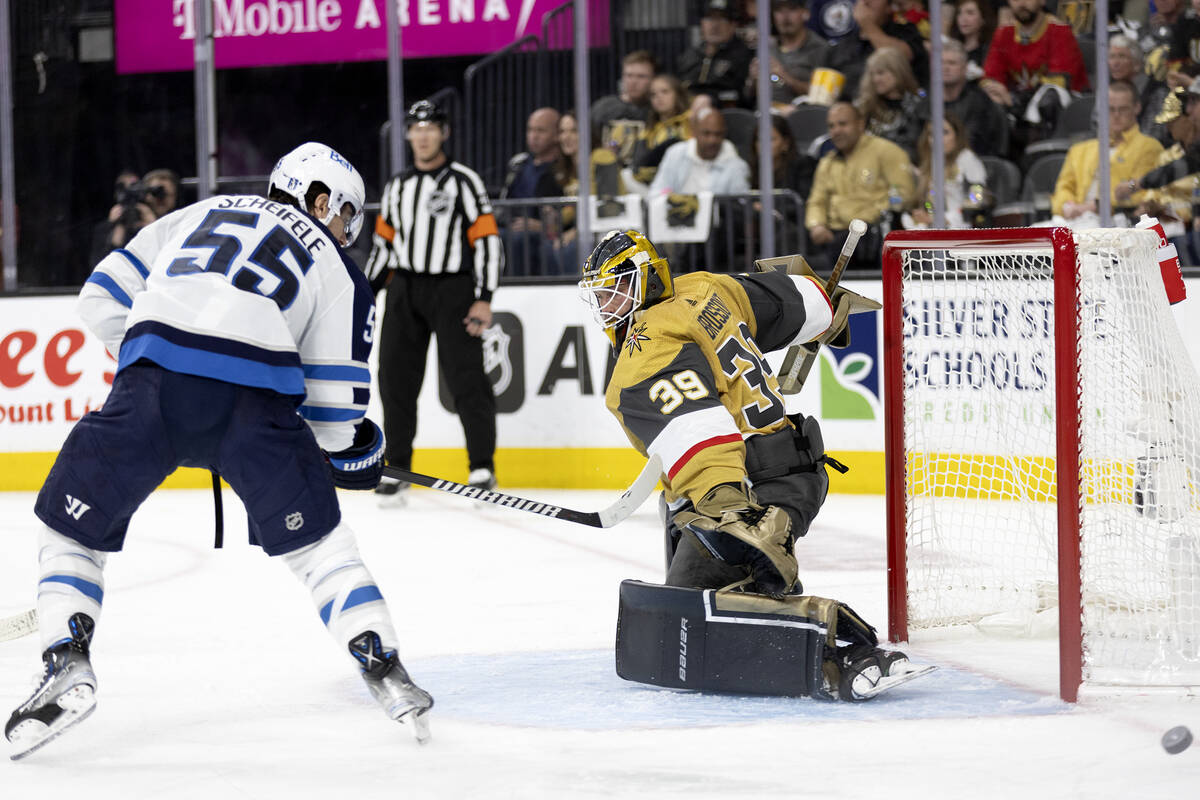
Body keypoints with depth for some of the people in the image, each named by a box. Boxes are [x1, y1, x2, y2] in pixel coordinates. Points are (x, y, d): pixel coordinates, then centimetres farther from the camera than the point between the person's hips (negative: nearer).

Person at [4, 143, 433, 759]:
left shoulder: (200, 214, 32)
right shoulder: (335, 267, 24)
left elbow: (104, 296, 25)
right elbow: (333, 401, 18)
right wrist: (345, 450, 38)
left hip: (153, 385, 1)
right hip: (257, 399, -1)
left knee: (71, 528, 15)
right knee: (316, 537, 19)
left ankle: (67, 666, -4)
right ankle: (382, 667, 10)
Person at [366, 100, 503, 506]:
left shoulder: (463, 181, -4)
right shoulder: (396, 187, 13)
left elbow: (487, 240, -8)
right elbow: (383, 241, 20)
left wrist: (483, 300, -14)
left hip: (452, 290, -5)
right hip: (405, 291, 5)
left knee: (466, 378, -9)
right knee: (396, 378, 1)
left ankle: (483, 468, -3)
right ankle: (397, 470, 8)